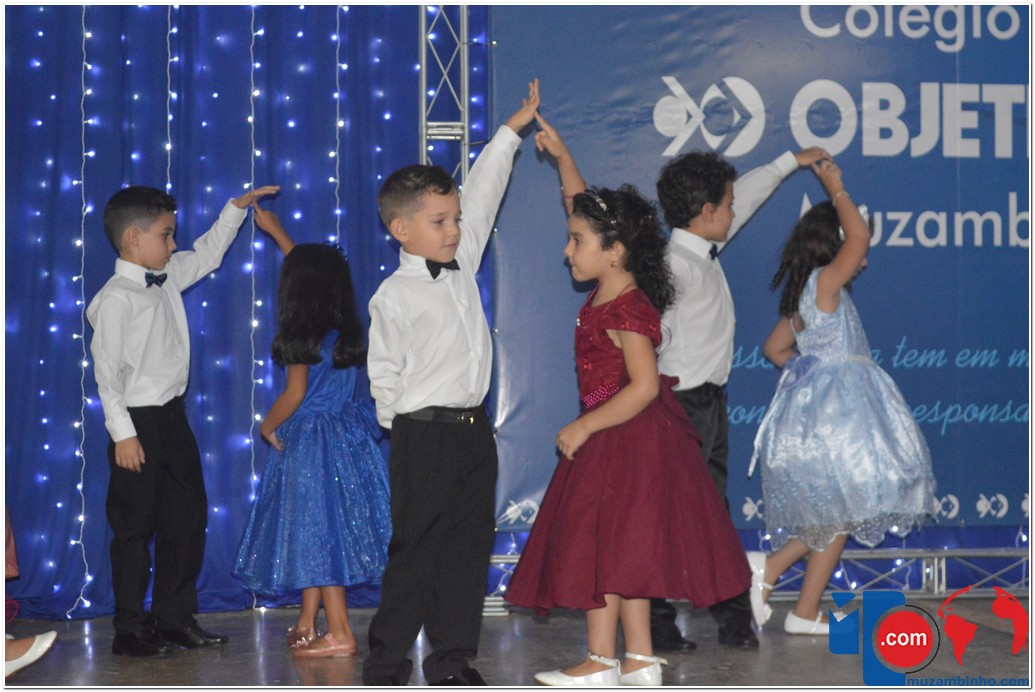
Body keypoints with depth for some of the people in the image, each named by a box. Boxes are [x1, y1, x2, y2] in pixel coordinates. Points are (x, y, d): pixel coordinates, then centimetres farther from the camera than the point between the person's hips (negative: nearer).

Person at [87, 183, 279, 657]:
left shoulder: (168, 278, 8)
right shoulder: (115, 298, -15)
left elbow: (206, 254, 26)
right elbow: (107, 371, -17)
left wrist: (236, 208, 23)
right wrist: (122, 432, -19)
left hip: (173, 417, 9)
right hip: (139, 424, -9)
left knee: (188, 518, 12)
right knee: (135, 528, 0)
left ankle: (175, 618, 23)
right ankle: (130, 630, 9)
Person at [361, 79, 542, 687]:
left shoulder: (463, 264, 9)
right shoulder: (394, 297, -10)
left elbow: (481, 196, 15)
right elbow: (384, 374, -6)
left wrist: (511, 131, 17)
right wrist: (406, 425, -4)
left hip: (474, 431, 7)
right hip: (424, 437, -7)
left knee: (470, 546, 8)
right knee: (416, 550, -2)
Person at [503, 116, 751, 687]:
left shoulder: (626, 312, -19)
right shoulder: (608, 294, 7)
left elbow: (644, 387, -26)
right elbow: (587, 209, 19)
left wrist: (584, 427, -22)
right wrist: (562, 157, 16)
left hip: (628, 440, -10)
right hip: (612, 440, 10)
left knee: (601, 543, -4)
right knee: (622, 549, 12)